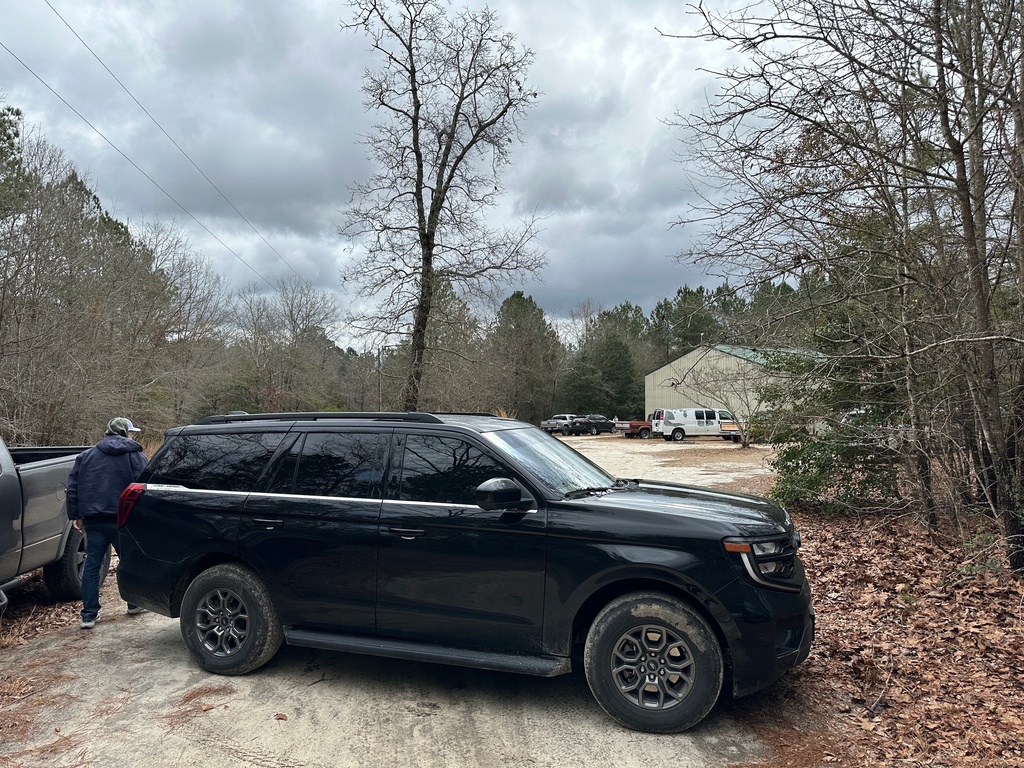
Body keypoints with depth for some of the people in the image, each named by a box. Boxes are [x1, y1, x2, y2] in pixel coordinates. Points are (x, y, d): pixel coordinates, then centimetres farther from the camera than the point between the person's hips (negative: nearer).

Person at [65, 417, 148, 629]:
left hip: (93, 520, 3)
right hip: (122, 519, -3)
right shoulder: (135, 456, -1)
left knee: (92, 565, 7)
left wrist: (75, 515, 15)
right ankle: (135, 603, 24)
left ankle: (89, 615, 7)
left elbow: (72, 487, 11)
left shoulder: (86, 456, 11)